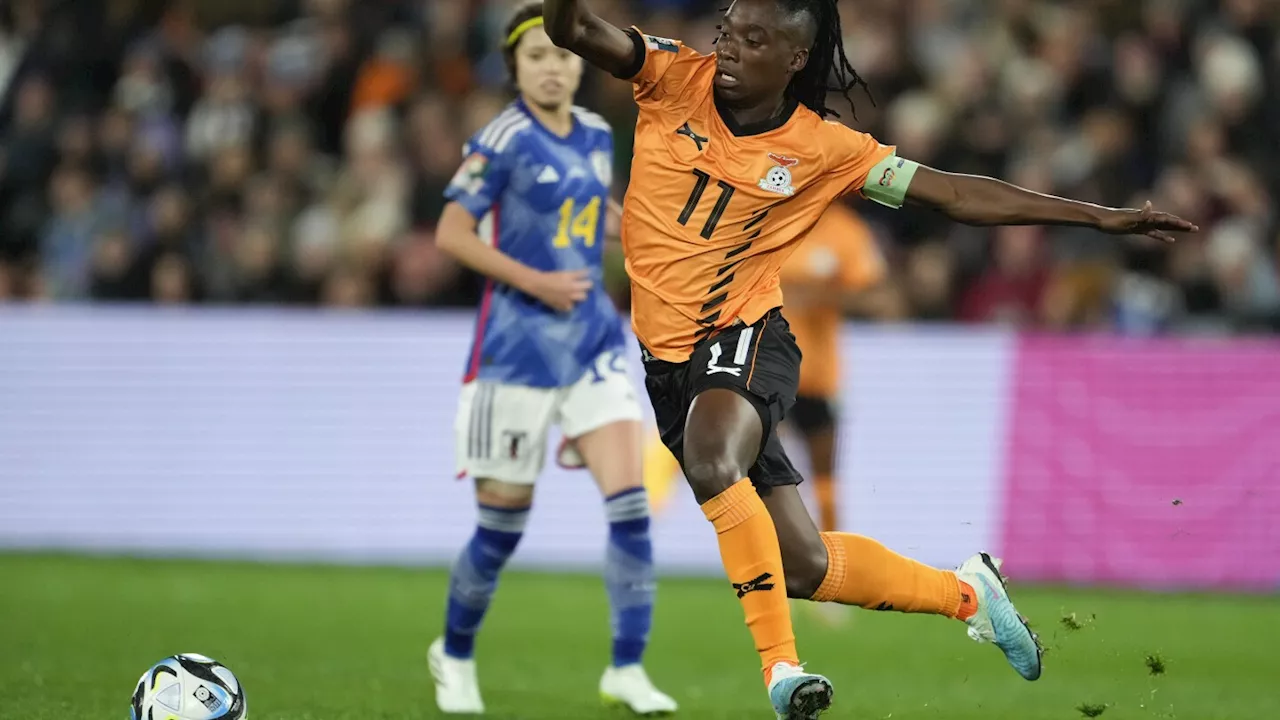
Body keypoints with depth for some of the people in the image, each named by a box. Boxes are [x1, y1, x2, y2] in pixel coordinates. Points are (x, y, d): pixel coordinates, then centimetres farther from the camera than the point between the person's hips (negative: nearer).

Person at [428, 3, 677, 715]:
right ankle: (455, 655, 26)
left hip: (593, 336, 5)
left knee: (631, 501, -9)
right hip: (520, 342, -5)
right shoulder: (506, 139, -11)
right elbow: (452, 233, -12)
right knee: (504, 521, 3)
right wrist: (535, 282, -17)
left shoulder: (597, 136, 9)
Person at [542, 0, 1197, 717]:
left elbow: (955, 194, 0)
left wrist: (1100, 217, -5)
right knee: (803, 566, 5)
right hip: (665, 357, 3)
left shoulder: (823, 147, -3)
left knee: (712, 462, -38)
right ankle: (965, 592, 29)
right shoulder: (676, 80, 1)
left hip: (745, 338, -3)